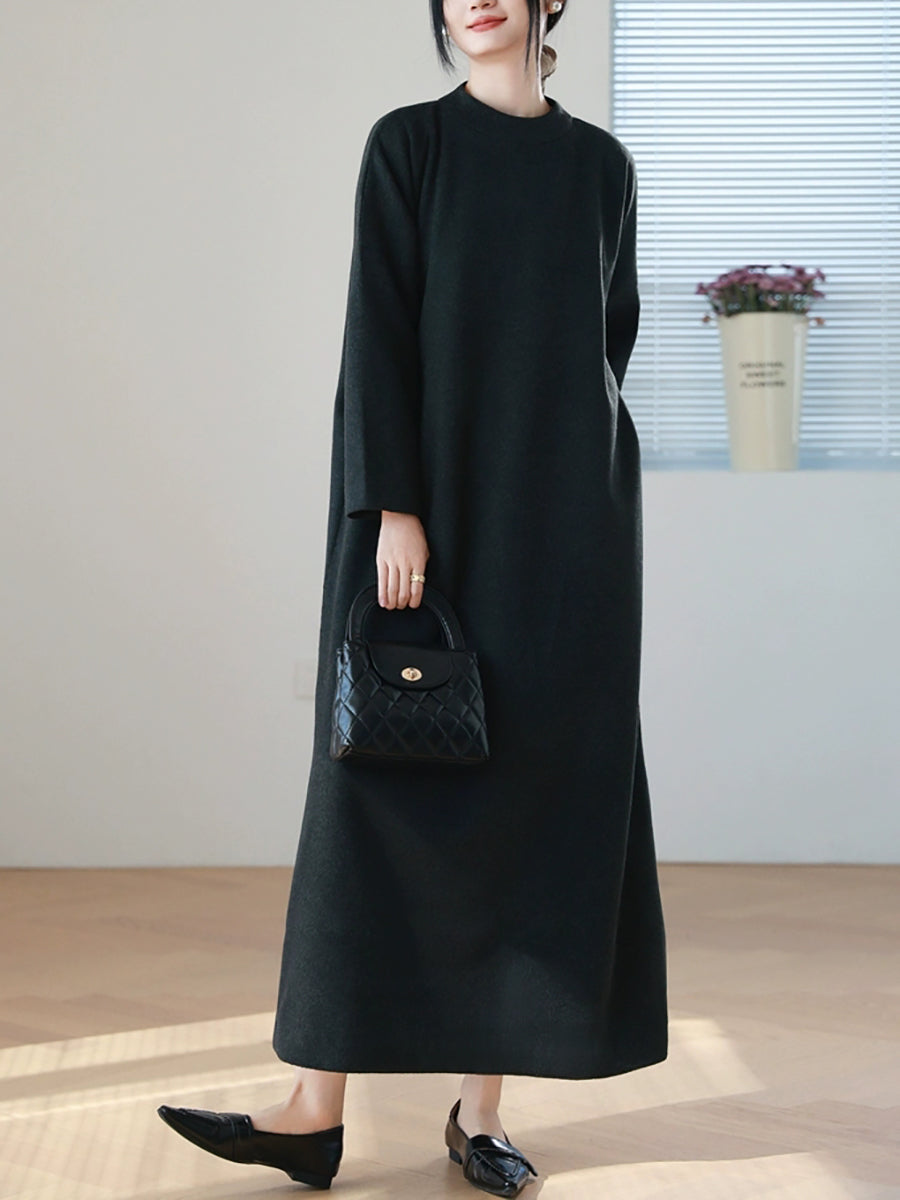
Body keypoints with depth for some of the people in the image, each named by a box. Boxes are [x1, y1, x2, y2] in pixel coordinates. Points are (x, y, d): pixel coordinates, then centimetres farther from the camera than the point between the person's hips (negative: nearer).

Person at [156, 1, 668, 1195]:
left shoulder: (603, 164, 11)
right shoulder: (409, 142, 1)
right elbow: (379, 329, -7)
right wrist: (394, 507, -15)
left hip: (565, 517, 3)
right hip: (434, 499, -3)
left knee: (539, 784, 1)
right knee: (392, 786, -4)